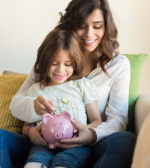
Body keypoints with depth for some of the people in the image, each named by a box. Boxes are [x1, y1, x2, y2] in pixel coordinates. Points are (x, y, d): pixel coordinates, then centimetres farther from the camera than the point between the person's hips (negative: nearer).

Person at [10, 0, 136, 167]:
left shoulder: (119, 64, 6)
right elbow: (16, 103, 3)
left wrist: (92, 135, -25)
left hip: (91, 147, 0)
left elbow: (117, 119, -1)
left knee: (125, 139, -34)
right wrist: (34, 106, -23)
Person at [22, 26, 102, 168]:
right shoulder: (35, 90, 19)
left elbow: (97, 121, 13)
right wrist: (30, 132, -4)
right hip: (44, 145, 1)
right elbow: (26, 125, 22)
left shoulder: (84, 85, 15)